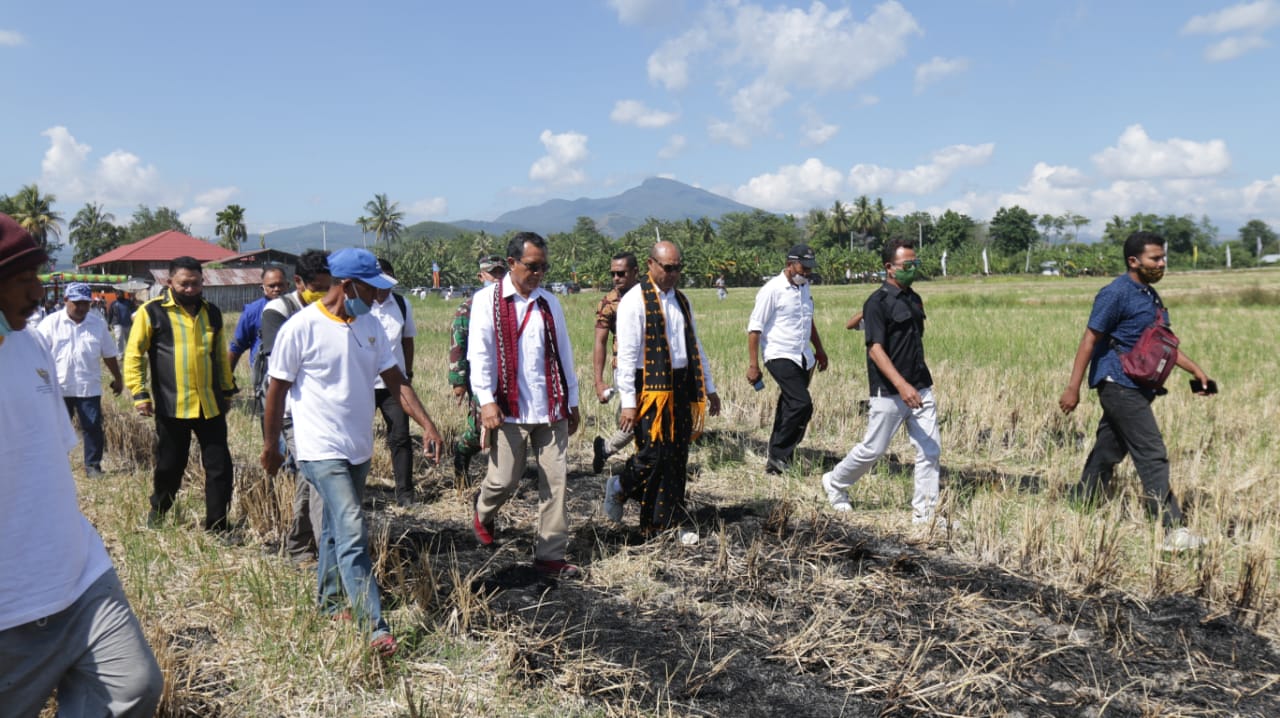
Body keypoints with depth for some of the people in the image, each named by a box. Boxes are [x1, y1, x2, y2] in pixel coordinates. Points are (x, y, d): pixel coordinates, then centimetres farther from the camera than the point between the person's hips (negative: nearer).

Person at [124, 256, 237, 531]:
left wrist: (227, 391, 21)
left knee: (220, 467, 1)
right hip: (171, 407, -3)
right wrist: (139, 393, -11)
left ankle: (217, 526, 12)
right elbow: (134, 355, -3)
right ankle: (157, 514, 36)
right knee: (169, 467, 11)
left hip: (211, 406, 3)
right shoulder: (151, 312, -2)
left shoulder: (211, 313, 11)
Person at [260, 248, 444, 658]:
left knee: (337, 529, 19)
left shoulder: (370, 326, 5)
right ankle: (374, 628, -12)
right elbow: (277, 391, -6)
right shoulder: (300, 328, -14)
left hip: (359, 448, 7)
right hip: (322, 450, -7)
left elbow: (395, 380, 7)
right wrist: (270, 446, 2)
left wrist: (427, 424, -3)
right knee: (352, 534, -14)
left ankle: (328, 604, 35)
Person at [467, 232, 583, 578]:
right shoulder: (488, 300, -2)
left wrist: (572, 401, 14)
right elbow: (479, 353, -7)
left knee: (555, 480, 2)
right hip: (509, 409, -4)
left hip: (551, 408, 4)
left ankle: (550, 554, 12)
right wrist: (487, 400, -15)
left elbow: (563, 354, 14)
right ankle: (483, 513, 37)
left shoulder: (549, 303, 11)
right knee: (504, 480, 2)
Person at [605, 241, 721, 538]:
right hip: (650, 388, -7)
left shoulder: (681, 300, 15)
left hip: (681, 388, 7)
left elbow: (694, 347, 22)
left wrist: (709, 388, 20)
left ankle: (664, 525, 17)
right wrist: (628, 402, -16)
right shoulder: (634, 301, -7)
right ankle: (620, 488, 20)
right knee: (654, 454, -10)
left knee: (677, 458, 7)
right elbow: (626, 355, -12)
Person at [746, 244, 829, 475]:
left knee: (789, 408, 9)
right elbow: (754, 328, -13)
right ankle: (778, 456, -7)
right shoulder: (772, 290, -12)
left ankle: (776, 460, 17)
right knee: (802, 404, -18)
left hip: (803, 358, 8)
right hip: (781, 357, -8)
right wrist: (753, 365, -15)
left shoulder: (804, 287, 12)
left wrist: (819, 349, 27)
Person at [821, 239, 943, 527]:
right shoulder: (878, 302, -13)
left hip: (921, 389, 7)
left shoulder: (914, 299, 12)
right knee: (873, 449, 3)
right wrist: (901, 385, -28)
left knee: (930, 450, 4)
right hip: (889, 392, -7)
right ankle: (835, 483, 28)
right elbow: (875, 349, -20)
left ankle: (924, 511, 14)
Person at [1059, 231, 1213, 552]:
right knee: (1152, 456, -10)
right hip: (1119, 384, -9)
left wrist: (1196, 370, 18)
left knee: (1107, 453, 13)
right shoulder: (1116, 294, -13)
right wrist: (1073, 388, -19)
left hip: (1135, 387, 9)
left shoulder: (1150, 296, 16)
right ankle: (1172, 529, -7)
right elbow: (1090, 340, -16)